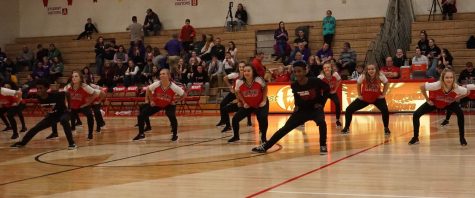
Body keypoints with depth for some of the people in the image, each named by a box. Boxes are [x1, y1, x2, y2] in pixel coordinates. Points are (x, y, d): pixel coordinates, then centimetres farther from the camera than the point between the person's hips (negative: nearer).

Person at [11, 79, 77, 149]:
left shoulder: (54, 95, -32)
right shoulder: (38, 97, -18)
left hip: (63, 113, -6)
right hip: (52, 115, 6)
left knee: (63, 120, -40)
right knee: (35, 128, 7)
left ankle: (72, 143, -34)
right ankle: (22, 142, 33)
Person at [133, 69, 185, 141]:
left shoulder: (174, 87, -30)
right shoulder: (156, 84, -27)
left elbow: (183, 94, -13)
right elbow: (148, 90, -5)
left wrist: (175, 101, -17)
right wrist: (151, 100, -6)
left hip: (169, 105, -2)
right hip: (156, 104, 2)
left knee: (172, 117, -30)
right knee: (141, 116, -6)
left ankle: (175, 134, -4)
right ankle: (141, 134, 17)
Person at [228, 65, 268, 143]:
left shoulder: (259, 80, -26)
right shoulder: (239, 82, -22)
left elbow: (265, 88, -5)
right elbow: (238, 92, 0)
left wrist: (264, 100, -9)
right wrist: (243, 102, -5)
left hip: (260, 104, -2)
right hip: (247, 105, 2)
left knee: (263, 118, -25)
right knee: (235, 119, -5)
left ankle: (263, 137, -3)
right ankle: (236, 136, 20)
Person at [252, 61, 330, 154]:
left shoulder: (315, 81, -24)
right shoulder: (294, 85, -14)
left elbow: (327, 89, -6)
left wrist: (321, 102, -7)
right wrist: (297, 105, 3)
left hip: (316, 109, -3)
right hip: (302, 110, 3)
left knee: (321, 122, -36)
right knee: (285, 128, 0)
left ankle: (323, 146, -15)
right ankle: (265, 146, 7)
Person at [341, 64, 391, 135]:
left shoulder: (380, 76, -21)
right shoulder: (363, 77, -21)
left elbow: (386, 84, 0)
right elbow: (358, 84, 1)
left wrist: (383, 94, -6)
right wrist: (359, 95, 0)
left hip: (377, 98, -1)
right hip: (364, 98, 1)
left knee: (385, 110, -26)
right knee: (349, 110, -7)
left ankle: (386, 128, -3)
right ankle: (346, 127, 13)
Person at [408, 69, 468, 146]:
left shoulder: (457, 88, -34)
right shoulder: (437, 85, -41)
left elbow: (467, 92, -12)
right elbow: (422, 87, -26)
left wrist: (456, 98, -16)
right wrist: (427, 99, -18)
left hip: (448, 104, 1)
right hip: (433, 102, -1)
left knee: (460, 113, -24)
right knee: (416, 115, -12)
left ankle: (462, 138, -5)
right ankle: (415, 138, 10)